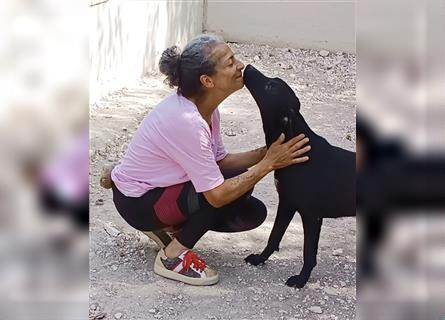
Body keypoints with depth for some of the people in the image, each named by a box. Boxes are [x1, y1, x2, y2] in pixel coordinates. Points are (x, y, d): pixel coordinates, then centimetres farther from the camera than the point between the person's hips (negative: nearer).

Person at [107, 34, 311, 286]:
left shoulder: (205, 108, -6)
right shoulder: (187, 122, -33)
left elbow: (220, 162, 1)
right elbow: (217, 195, -31)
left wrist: (264, 153, -14)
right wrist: (268, 163, -26)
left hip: (158, 186, 8)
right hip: (137, 202, -8)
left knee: (253, 213, 0)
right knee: (230, 192, -24)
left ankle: (166, 227, 12)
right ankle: (172, 257, -8)